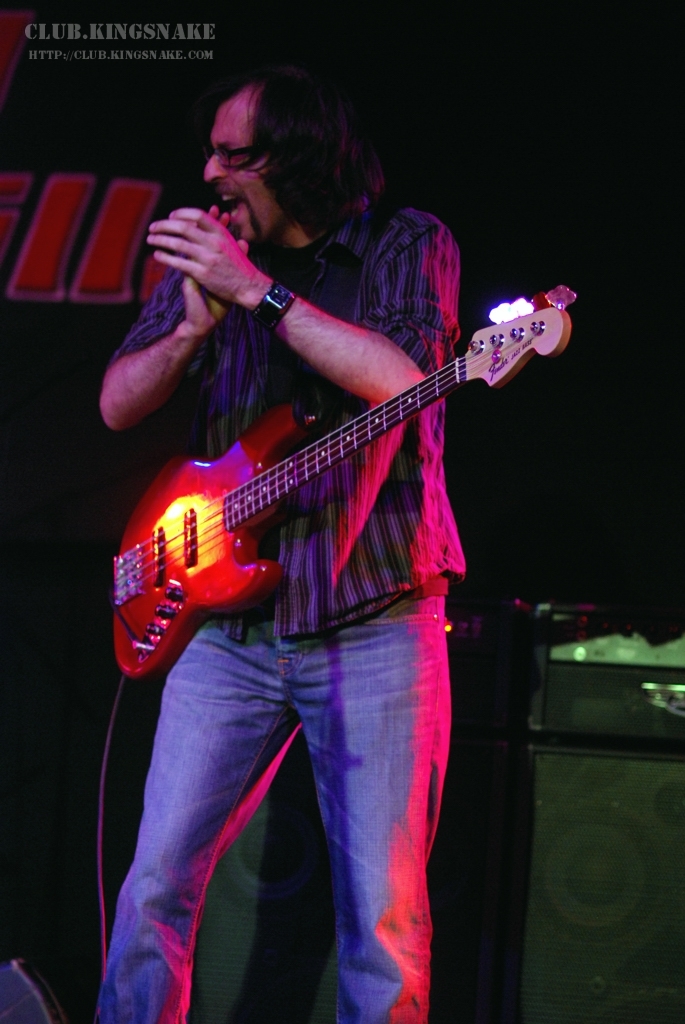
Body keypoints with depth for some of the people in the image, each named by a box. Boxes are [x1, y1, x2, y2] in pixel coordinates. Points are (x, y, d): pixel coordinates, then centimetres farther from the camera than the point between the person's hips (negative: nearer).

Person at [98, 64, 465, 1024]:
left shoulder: (407, 245, 1)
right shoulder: (209, 252, 11)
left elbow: (402, 377, -18)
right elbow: (118, 406, 6)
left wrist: (256, 290, -19)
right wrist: (197, 319, -13)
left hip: (374, 622, -3)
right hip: (230, 624, 3)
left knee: (384, 913, -4)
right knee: (158, 881, -1)